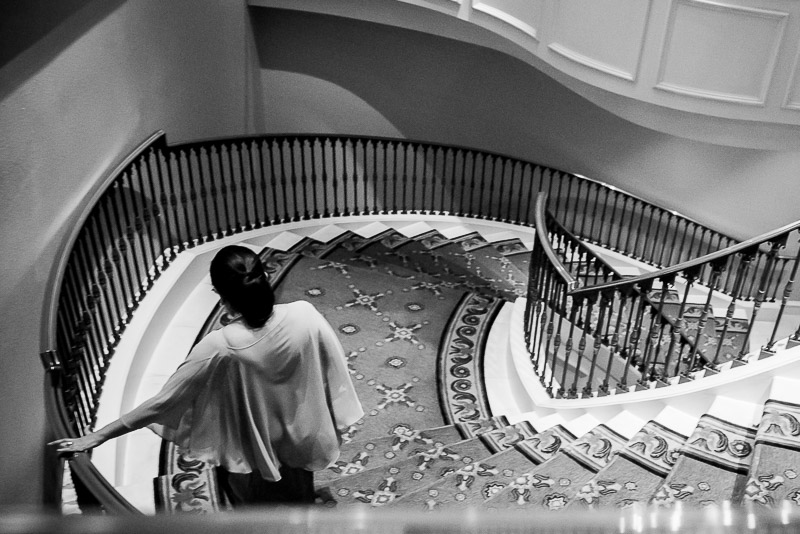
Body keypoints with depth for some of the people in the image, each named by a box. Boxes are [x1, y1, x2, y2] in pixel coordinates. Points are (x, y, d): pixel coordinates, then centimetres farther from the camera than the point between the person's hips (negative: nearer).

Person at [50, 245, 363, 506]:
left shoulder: (220, 349, -32)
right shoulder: (305, 316, -25)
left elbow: (163, 402, -24)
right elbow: (333, 377, -12)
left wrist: (97, 436, -14)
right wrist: (334, 424, 7)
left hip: (253, 456, -2)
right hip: (300, 442, 3)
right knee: (296, 510, 32)